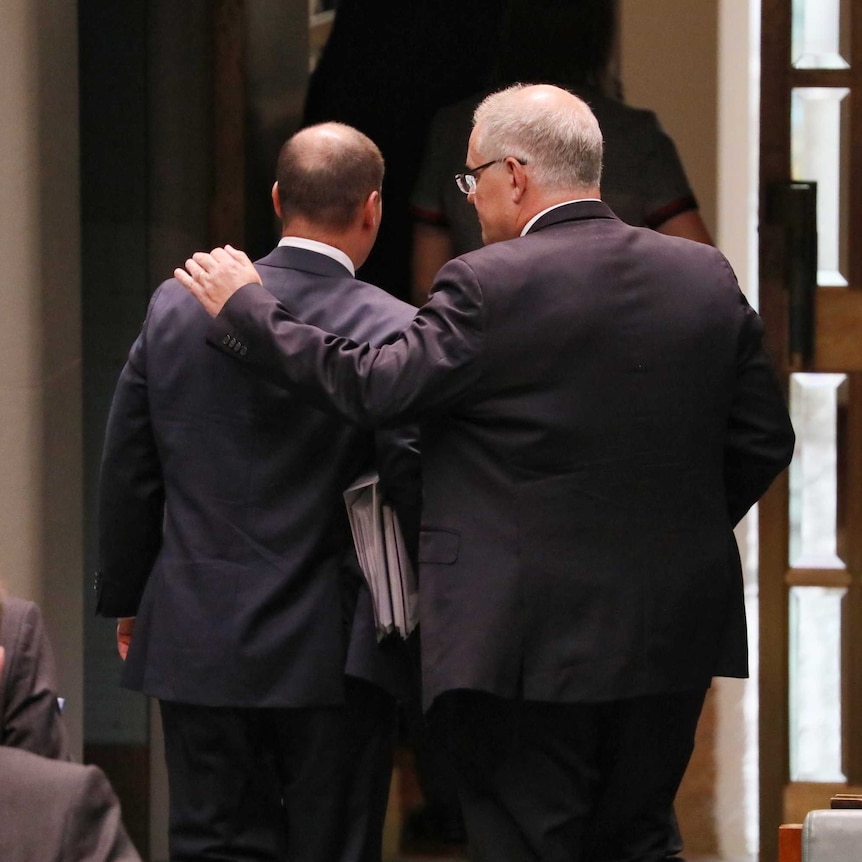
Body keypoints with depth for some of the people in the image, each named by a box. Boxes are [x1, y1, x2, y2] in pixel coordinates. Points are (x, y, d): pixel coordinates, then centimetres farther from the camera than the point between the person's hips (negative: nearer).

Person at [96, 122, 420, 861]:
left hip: (196, 643, 3)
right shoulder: (392, 331, -13)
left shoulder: (176, 308, 0)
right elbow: (415, 486, -16)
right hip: (332, 655, -3)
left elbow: (128, 473, 7)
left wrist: (128, 599, 18)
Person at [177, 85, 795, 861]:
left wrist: (245, 307, -3)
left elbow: (372, 389, -13)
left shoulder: (490, 287, -14)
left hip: (529, 646, -6)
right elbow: (763, 440, 7)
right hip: (669, 643, 6)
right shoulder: (705, 276, 4)